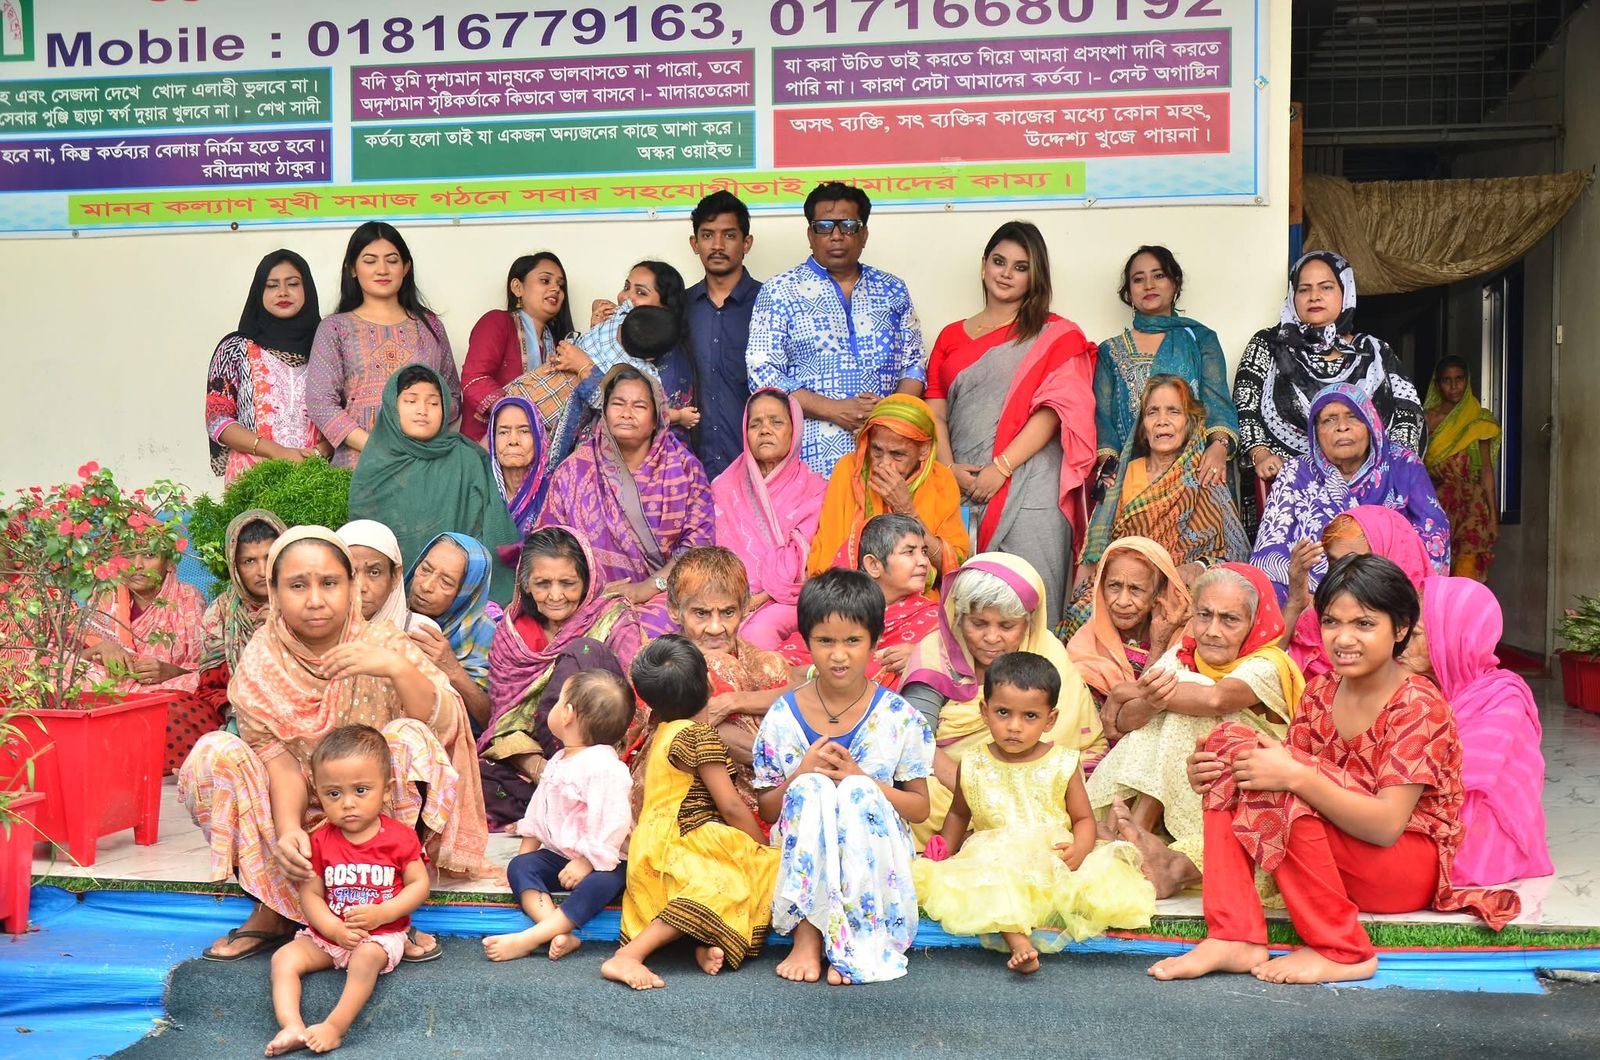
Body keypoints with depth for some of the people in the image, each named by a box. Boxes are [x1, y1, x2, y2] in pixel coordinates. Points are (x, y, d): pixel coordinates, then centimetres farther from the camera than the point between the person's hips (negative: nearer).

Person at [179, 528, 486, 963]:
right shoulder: (261, 660, -7)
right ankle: (271, 911, -10)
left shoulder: (382, 644, -10)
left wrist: (399, 668, -37)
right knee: (213, 755, -20)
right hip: (294, 808, 1)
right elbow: (278, 756, -15)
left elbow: (445, 726, -20)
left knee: (409, 737, -29)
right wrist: (287, 827, -34)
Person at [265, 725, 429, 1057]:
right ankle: (292, 1027, -27)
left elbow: (419, 884, -6)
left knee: (367, 957, -33)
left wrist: (381, 913, -20)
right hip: (327, 932, 4)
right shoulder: (320, 842, -1)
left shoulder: (399, 837, -8)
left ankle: (336, 1026, -29)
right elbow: (310, 894, -3)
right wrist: (334, 929, -20)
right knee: (284, 958, -15)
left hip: (381, 934, -4)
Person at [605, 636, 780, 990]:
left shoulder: (662, 733, 15)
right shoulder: (700, 734, -11)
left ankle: (708, 943, -23)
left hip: (656, 846, 9)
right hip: (677, 847, -9)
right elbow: (731, 807, -11)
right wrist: (764, 850, 0)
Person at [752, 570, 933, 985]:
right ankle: (806, 935, -28)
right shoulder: (783, 716, 1)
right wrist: (802, 774, -16)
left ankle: (854, 941, -26)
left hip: (874, 853, -1)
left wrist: (859, 778, -15)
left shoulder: (899, 718, -2)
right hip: (803, 853, 1)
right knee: (810, 788, -29)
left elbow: (920, 808, 1)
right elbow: (767, 808, 6)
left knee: (859, 792, -31)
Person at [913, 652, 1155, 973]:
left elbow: (1083, 818, 8)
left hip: (1054, 860, 1)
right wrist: (943, 856, 16)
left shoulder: (1062, 765, 2)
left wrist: (1080, 849, -13)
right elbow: (958, 814, 23)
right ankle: (1017, 940, -48)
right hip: (992, 860, -1)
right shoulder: (973, 769, 5)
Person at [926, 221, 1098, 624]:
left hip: (1028, 491, -3)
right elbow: (935, 412, 10)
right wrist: (950, 469, -6)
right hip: (961, 490, 3)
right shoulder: (951, 337, 18)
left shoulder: (1056, 337, 7)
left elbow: (1052, 412, -5)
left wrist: (1000, 468, -13)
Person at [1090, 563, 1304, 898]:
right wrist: (1150, 701, -34)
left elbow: (1215, 699, -33)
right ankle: (1138, 829, -26)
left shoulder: (1268, 665, -11)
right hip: (1178, 796, 4)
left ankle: (1182, 864, -39)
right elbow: (1121, 722, -10)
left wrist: (1124, 694, -22)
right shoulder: (1182, 655, 2)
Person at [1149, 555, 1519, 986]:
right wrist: (1213, 771, -19)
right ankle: (1235, 938, -21)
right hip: (1331, 862, 7)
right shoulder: (1321, 692, 5)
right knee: (1231, 742, -12)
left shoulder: (1418, 706, -16)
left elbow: (1387, 825, -25)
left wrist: (1295, 776, -36)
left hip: (1411, 865, -7)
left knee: (1284, 793, -29)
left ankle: (1342, 951, -17)